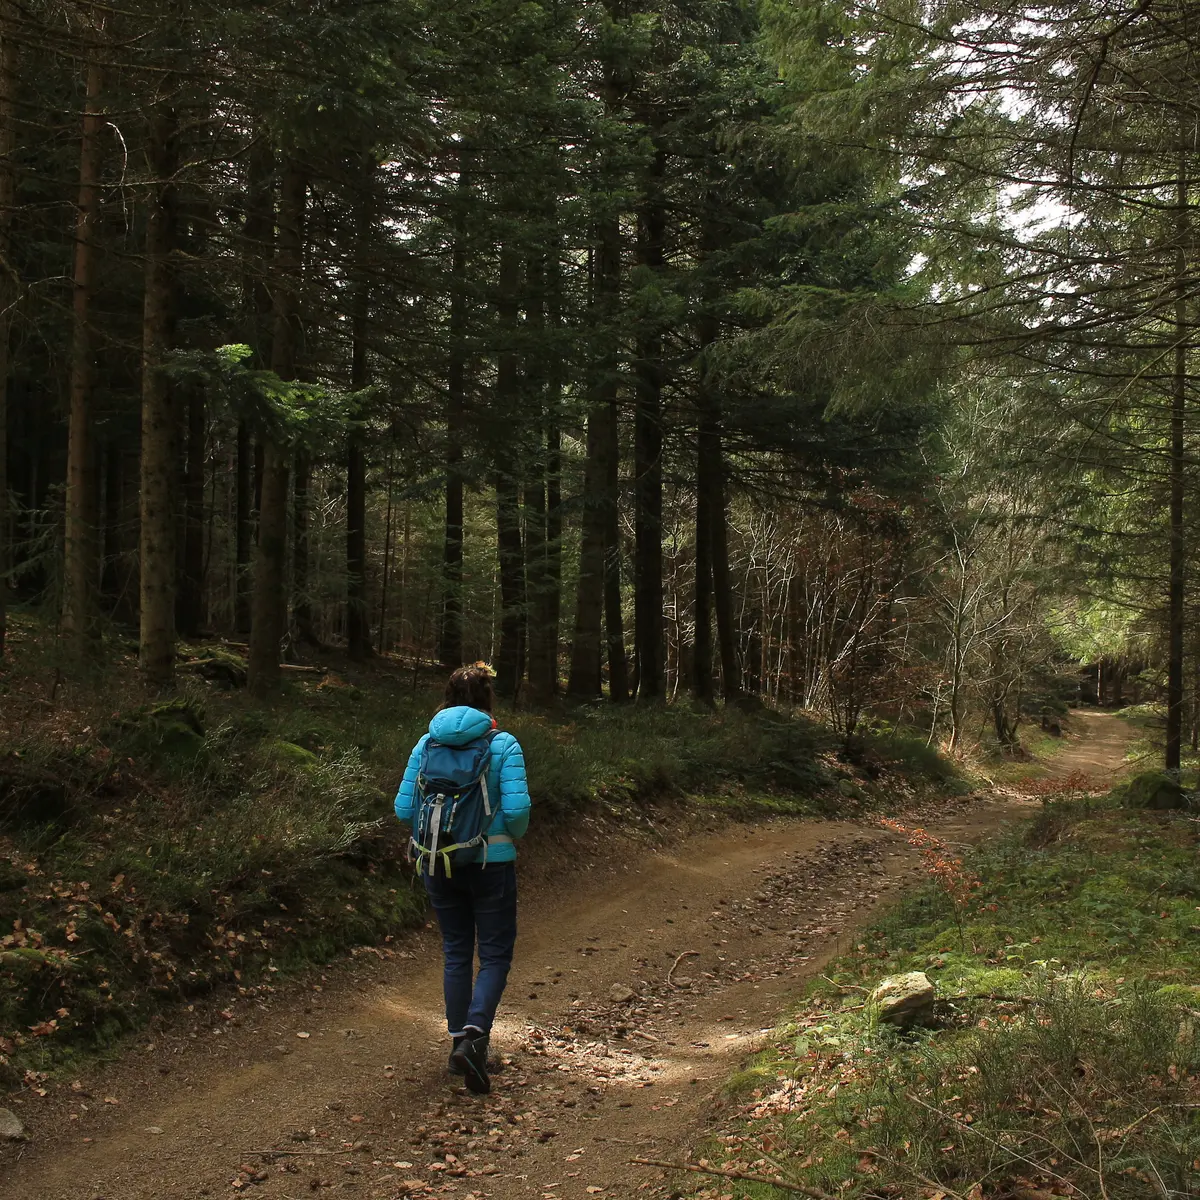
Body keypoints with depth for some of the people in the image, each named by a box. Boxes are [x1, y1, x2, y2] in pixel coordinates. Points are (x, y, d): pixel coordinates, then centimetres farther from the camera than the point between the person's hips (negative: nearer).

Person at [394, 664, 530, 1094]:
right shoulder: (504, 745, -10)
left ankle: (459, 1042, 23)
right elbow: (517, 809, -17)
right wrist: (515, 834, 4)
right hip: (491, 861, -3)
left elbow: (404, 808, -1)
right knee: (495, 956, 6)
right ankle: (473, 1038, -13)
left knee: (456, 953, 16)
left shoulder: (427, 744, 0)